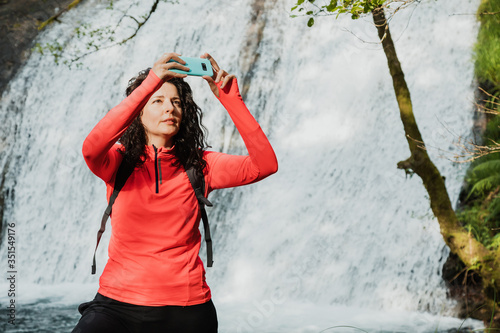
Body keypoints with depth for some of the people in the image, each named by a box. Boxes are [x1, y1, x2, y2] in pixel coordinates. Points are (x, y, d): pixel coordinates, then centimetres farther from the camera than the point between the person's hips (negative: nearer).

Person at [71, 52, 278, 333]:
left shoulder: (199, 166, 4)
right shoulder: (121, 162, 1)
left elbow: (265, 164, -10)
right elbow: (92, 148, -23)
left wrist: (229, 98, -14)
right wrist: (151, 83, -25)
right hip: (118, 303, -1)